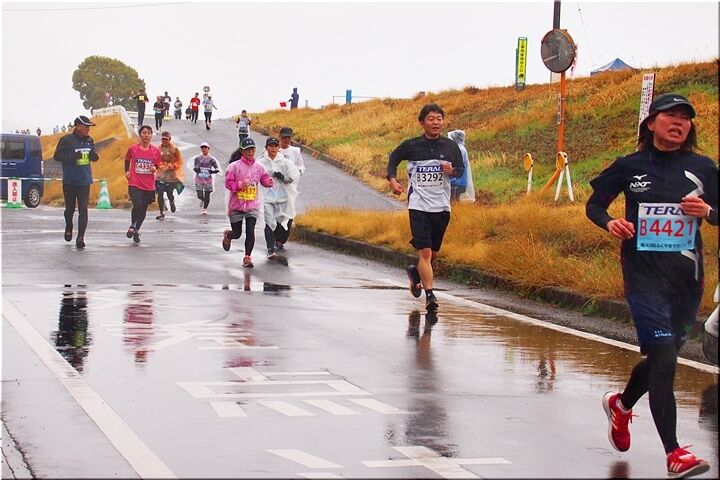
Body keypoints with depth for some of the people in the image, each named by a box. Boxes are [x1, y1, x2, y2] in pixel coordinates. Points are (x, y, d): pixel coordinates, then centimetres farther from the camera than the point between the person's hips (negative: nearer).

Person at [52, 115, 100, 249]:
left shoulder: (89, 140, 6)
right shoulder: (67, 140, -10)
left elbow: (94, 157, 17)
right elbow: (57, 156, -10)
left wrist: (95, 156, -7)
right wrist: (72, 156, -23)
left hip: (84, 181, 2)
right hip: (69, 181, -2)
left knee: (83, 209, -9)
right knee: (70, 208, 11)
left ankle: (80, 237, -11)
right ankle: (68, 228, 41)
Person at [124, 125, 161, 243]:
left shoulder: (155, 150, 1)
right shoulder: (133, 149, -2)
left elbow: (158, 166, 13)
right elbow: (127, 160, 17)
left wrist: (155, 169, -9)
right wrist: (127, 171, 4)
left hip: (149, 186, 3)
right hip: (134, 184, -3)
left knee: (143, 209, 11)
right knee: (138, 205, -22)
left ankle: (137, 231, 31)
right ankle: (132, 226, 4)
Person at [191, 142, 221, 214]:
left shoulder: (211, 159, -1)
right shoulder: (197, 158, 2)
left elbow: (217, 169, 2)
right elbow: (194, 167, 11)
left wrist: (212, 171, -16)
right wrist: (196, 169, -12)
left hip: (208, 179, 0)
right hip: (199, 179, 0)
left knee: (207, 195, 2)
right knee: (200, 195, -7)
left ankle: (205, 209, 22)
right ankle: (202, 200, 30)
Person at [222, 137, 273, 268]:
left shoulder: (259, 167, 2)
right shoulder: (234, 166, -9)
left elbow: (264, 179, 8)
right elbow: (228, 183, -10)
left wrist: (268, 182, -15)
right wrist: (240, 184, -26)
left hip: (253, 205, 2)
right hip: (236, 205, -2)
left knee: (250, 232, -10)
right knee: (237, 233, 8)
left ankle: (247, 257, 1)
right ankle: (227, 236, 45)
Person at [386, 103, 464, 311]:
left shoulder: (450, 146, 3)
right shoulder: (411, 146, -3)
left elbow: (461, 169, 8)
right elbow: (393, 158, 13)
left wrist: (452, 170, -15)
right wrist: (392, 179, -2)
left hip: (442, 207, 3)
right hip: (418, 206, -3)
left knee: (434, 252, 14)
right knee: (425, 251, -13)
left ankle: (416, 272, 44)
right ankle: (429, 295, -13)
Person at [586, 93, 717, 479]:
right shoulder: (629, 167, 1)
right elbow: (594, 204, 10)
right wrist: (609, 223, -12)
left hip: (686, 277, 4)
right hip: (643, 275, -4)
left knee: (663, 358, 17)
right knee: (663, 358, -15)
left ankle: (621, 405, 49)